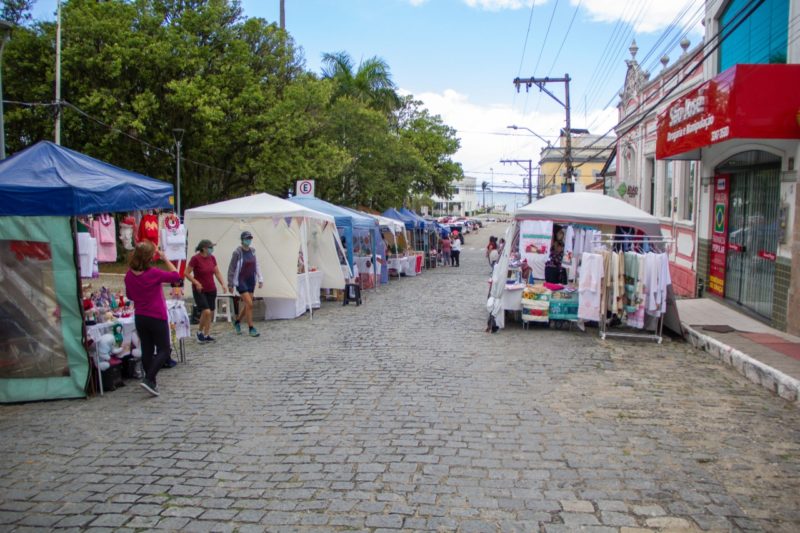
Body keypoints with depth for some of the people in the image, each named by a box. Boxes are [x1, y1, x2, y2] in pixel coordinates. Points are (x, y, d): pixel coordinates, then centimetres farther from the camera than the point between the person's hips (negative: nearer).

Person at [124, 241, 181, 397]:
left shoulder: (129, 275, -1)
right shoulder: (154, 273, -19)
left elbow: (130, 295, 13)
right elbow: (176, 276, -6)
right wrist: (166, 259, -2)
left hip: (139, 317, 6)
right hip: (157, 317, -6)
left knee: (147, 350, 14)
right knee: (163, 350, 4)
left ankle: (151, 382, 22)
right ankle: (148, 379, -10)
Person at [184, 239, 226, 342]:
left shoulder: (212, 258, 3)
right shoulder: (195, 258, -14)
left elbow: (217, 272, 10)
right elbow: (186, 273, -12)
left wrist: (223, 284, -2)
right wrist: (196, 283, -21)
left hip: (211, 290, 6)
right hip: (199, 290, -6)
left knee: (210, 313, 6)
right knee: (206, 311, -16)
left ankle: (207, 335, 17)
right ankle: (200, 331, 7)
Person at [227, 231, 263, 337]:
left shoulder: (253, 251, 5)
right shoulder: (237, 252, -11)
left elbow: (257, 266, 11)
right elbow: (231, 269, -6)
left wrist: (260, 279, 3)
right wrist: (230, 284, -4)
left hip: (251, 281, 6)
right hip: (241, 281, -6)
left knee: (246, 305, 11)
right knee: (249, 304, -13)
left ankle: (237, 322, 35)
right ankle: (251, 328, -3)